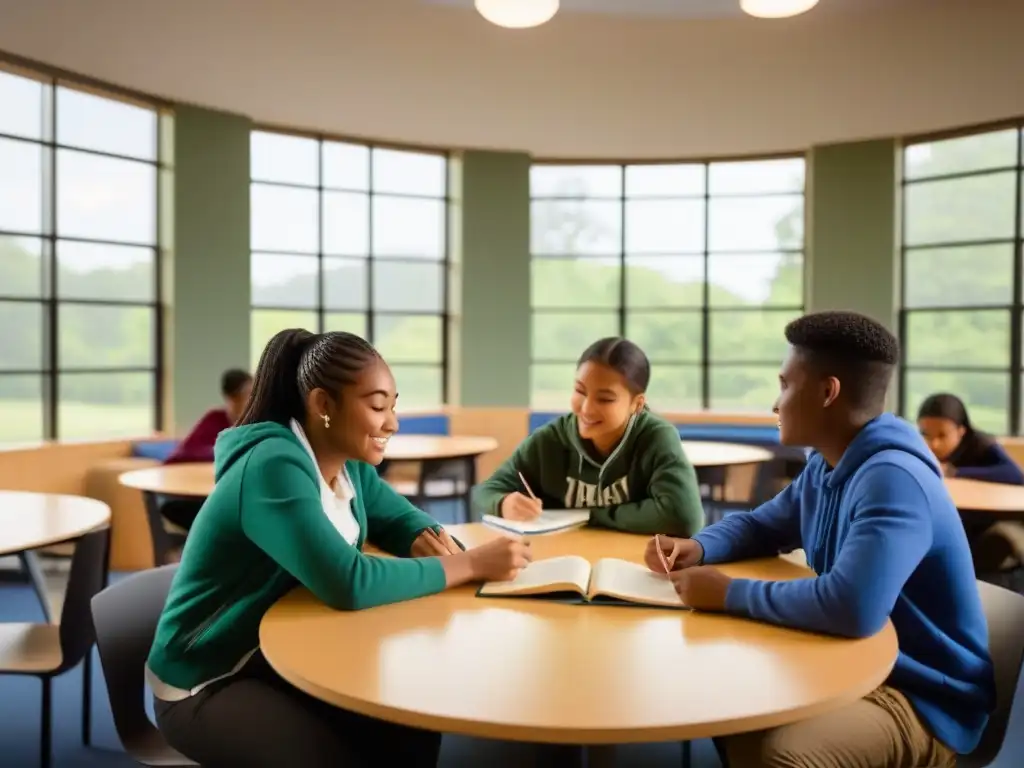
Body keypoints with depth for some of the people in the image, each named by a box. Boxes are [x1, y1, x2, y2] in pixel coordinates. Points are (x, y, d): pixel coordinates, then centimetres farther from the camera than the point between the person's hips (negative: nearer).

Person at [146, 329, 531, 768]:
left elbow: (398, 517, 10)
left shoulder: (348, 463, -2)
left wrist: (425, 538, -15)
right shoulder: (275, 467, -28)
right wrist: (472, 564, -31)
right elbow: (348, 584, -36)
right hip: (207, 685, -7)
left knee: (414, 725, -8)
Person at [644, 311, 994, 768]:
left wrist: (728, 593, -28)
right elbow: (758, 526, 18)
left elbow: (851, 607, -40)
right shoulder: (825, 467, 3)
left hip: (921, 698, -9)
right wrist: (698, 549, -3)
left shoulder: (891, 477, -27)